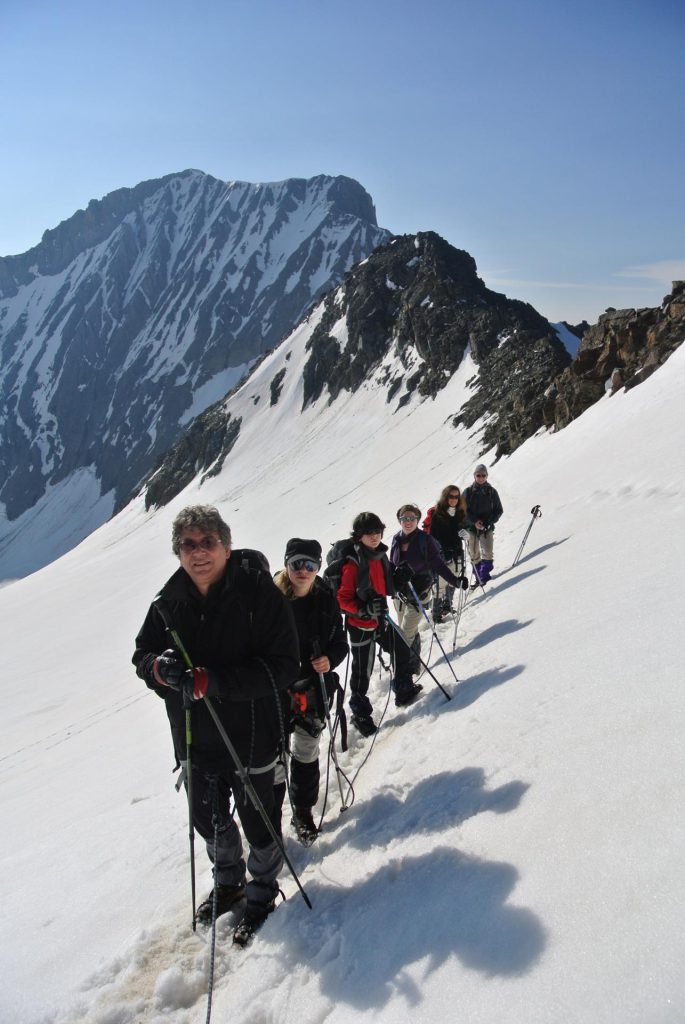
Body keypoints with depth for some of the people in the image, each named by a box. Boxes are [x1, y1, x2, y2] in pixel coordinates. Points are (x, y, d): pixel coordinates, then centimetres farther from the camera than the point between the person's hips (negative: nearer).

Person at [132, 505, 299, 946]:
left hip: (250, 736, -5)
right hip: (194, 740, 5)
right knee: (208, 820, 25)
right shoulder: (169, 602, -3)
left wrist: (213, 682, -32)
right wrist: (160, 667, -21)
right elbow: (142, 653, 6)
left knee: (258, 821, 14)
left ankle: (263, 894, 42)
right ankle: (229, 883, 53)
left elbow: (284, 665, -22)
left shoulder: (260, 592, -18)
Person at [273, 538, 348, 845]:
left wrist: (330, 660, -16)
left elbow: (340, 642, 4)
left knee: (307, 752, 16)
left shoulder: (326, 600, -3)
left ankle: (303, 811, 35)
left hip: (314, 690, 3)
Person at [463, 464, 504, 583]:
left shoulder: (492, 492, 4)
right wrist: (474, 521, -16)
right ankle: (478, 578, 16)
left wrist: (489, 521, -10)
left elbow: (499, 510, 6)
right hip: (471, 527, 0)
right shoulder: (468, 491, 1)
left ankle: (485, 577, -12)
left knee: (487, 554, -14)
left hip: (487, 528, 0)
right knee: (474, 555, 6)